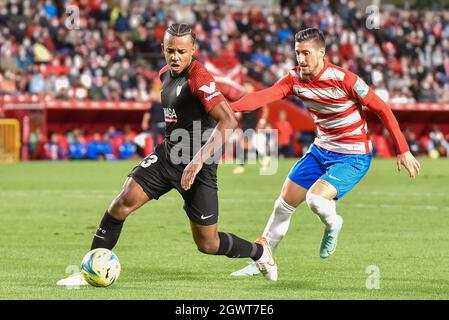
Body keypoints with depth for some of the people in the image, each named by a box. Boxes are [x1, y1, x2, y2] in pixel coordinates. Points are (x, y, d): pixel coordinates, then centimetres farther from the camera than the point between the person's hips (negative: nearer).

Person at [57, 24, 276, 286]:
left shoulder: (199, 78, -19)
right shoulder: (165, 74, 7)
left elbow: (229, 121, -27)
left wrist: (199, 158, -32)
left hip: (197, 165, -7)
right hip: (168, 154, 7)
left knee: (208, 244, 1)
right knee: (123, 202, -11)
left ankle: (260, 251, 30)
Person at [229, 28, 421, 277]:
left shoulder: (343, 79, -22)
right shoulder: (295, 78, -7)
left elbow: (381, 109, -15)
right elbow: (263, 96, -21)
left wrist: (403, 150, -15)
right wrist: (227, 107, -40)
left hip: (352, 156, -6)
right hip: (321, 151, 6)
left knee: (315, 198, -26)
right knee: (284, 204, 8)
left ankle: (332, 225, 10)